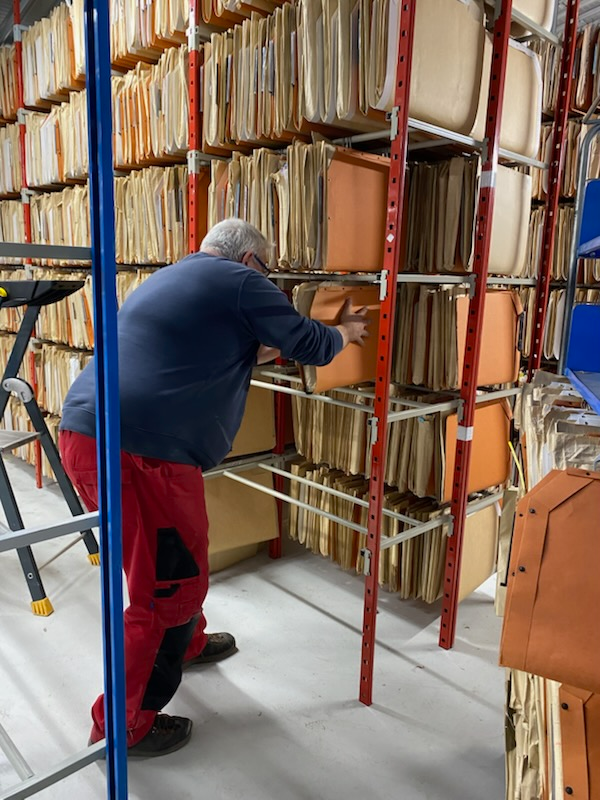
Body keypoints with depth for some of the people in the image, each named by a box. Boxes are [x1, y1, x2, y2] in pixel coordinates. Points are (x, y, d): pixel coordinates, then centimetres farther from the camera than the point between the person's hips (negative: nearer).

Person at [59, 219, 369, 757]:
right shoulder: (240, 282, -1)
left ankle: (188, 643, 49)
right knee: (173, 584, 5)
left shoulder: (167, 279, 26)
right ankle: (123, 727, 21)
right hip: (141, 452, -10)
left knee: (168, 559, 27)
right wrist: (344, 332, 26)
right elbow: (311, 346, 5)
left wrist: (262, 352, 40)